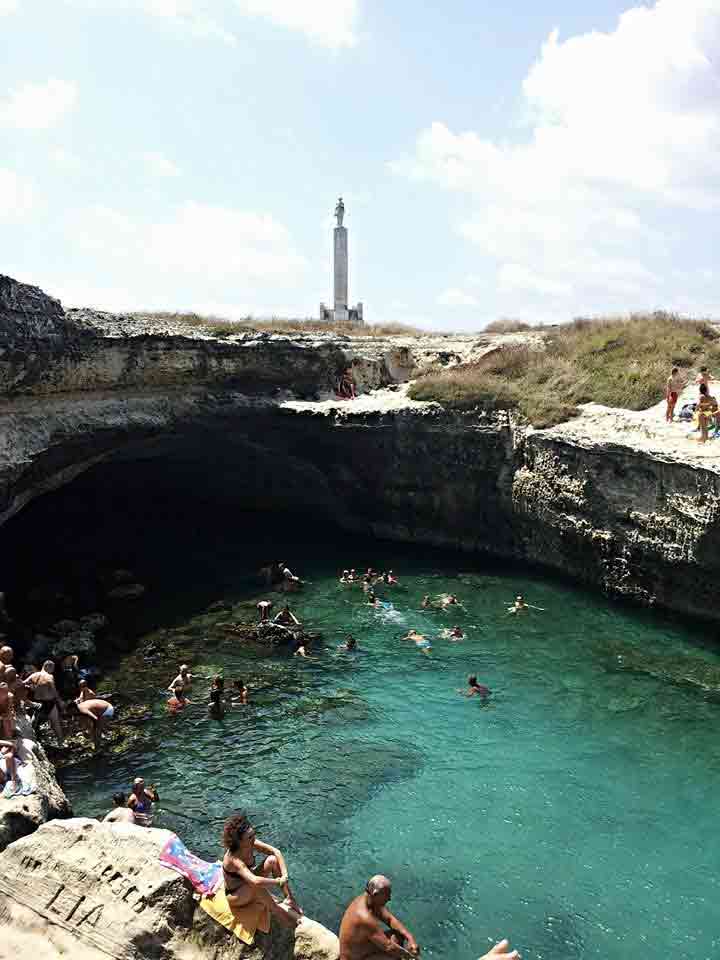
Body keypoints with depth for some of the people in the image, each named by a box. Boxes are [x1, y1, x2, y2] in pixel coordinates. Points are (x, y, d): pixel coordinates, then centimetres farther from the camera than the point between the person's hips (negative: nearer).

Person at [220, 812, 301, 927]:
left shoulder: (251, 843, -16)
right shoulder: (233, 859, -36)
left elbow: (276, 852, -11)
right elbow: (255, 881, -49)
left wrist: (284, 875, -23)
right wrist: (279, 881, -35)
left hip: (250, 891, 8)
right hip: (234, 897, -8)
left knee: (272, 860, -11)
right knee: (255, 886, -38)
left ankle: (290, 899, -6)